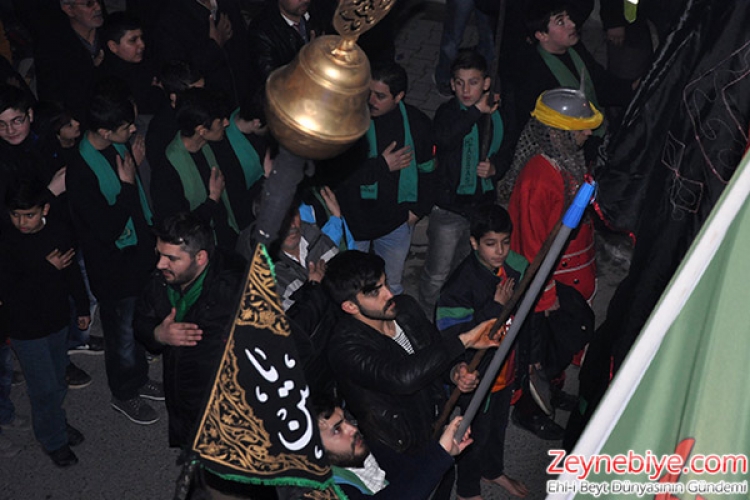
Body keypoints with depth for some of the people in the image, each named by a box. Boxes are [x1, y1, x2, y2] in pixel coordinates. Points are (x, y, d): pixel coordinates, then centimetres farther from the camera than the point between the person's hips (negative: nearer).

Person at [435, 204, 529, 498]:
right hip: (477, 374, -6)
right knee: (477, 433, 14)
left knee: (498, 423, 28)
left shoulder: (515, 266, -9)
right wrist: (496, 307, -33)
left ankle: (493, 471, 54)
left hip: (506, 366, 6)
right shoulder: (463, 281, -29)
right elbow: (451, 332, -32)